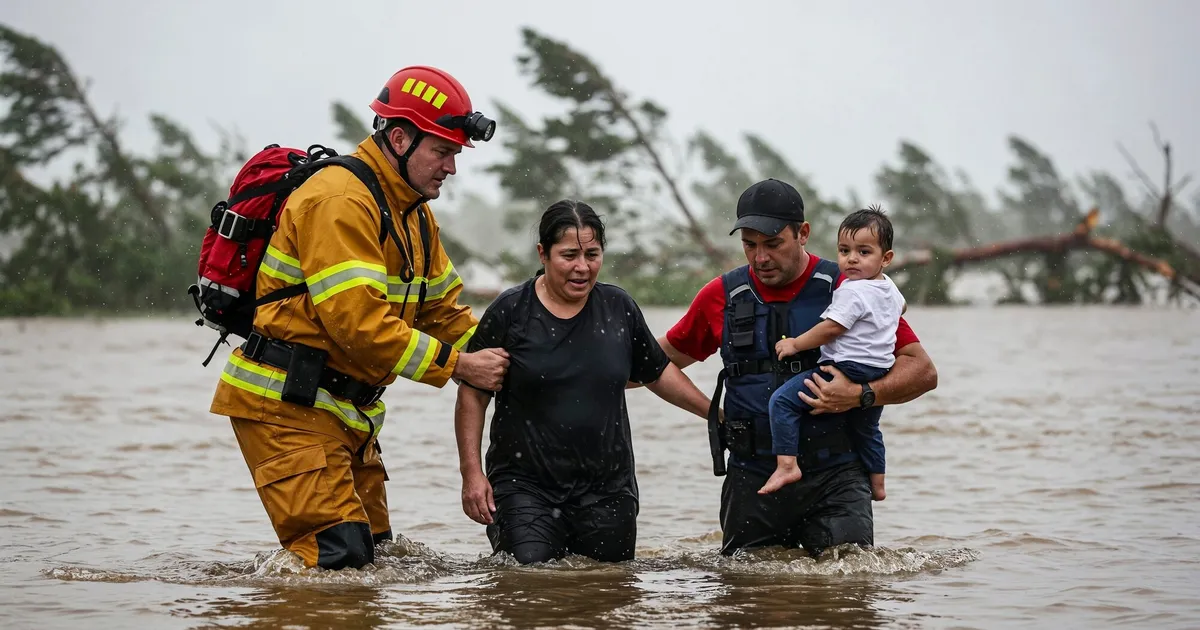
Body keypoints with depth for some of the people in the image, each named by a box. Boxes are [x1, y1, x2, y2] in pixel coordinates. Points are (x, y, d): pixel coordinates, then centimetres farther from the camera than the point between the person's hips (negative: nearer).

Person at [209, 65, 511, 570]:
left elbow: (443, 308, 19)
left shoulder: (414, 215, 15)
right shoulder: (339, 202, -18)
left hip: (345, 410, 10)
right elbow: (358, 322, -25)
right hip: (285, 403, -10)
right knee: (338, 556, -18)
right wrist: (458, 366, -20)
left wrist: (496, 359, 1)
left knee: (372, 550, 10)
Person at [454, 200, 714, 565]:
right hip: (525, 485, -3)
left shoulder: (619, 309, 6)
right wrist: (472, 472, -7)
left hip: (607, 489, 3)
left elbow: (657, 373, 21)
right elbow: (473, 395, 0)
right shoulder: (510, 312, -4)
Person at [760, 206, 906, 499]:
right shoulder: (889, 288, 12)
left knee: (783, 400, -14)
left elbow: (832, 329, -20)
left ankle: (786, 464, -22)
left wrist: (796, 344, -11)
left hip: (847, 368, -10)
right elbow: (901, 306, 35)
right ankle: (877, 483, 42)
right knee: (866, 428, 32)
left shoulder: (852, 292, -17)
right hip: (879, 371, 10)